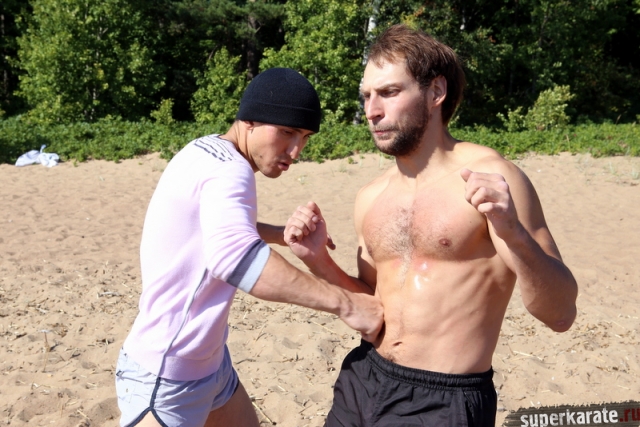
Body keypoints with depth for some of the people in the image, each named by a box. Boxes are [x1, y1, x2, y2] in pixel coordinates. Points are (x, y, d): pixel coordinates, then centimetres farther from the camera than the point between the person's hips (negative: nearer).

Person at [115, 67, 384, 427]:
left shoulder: (209, 153, 9)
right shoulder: (227, 168, -22)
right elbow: (234, 256, -41)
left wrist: (284, 235, 13)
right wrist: (343, 302, -38)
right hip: (166, 375, -10)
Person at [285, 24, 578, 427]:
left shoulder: (492, 177, -13)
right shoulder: (370, 198, 4)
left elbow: (561, 314, -14)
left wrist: (513, 232, -30)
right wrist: (318, 259, -3)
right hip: (361, 382, 6)